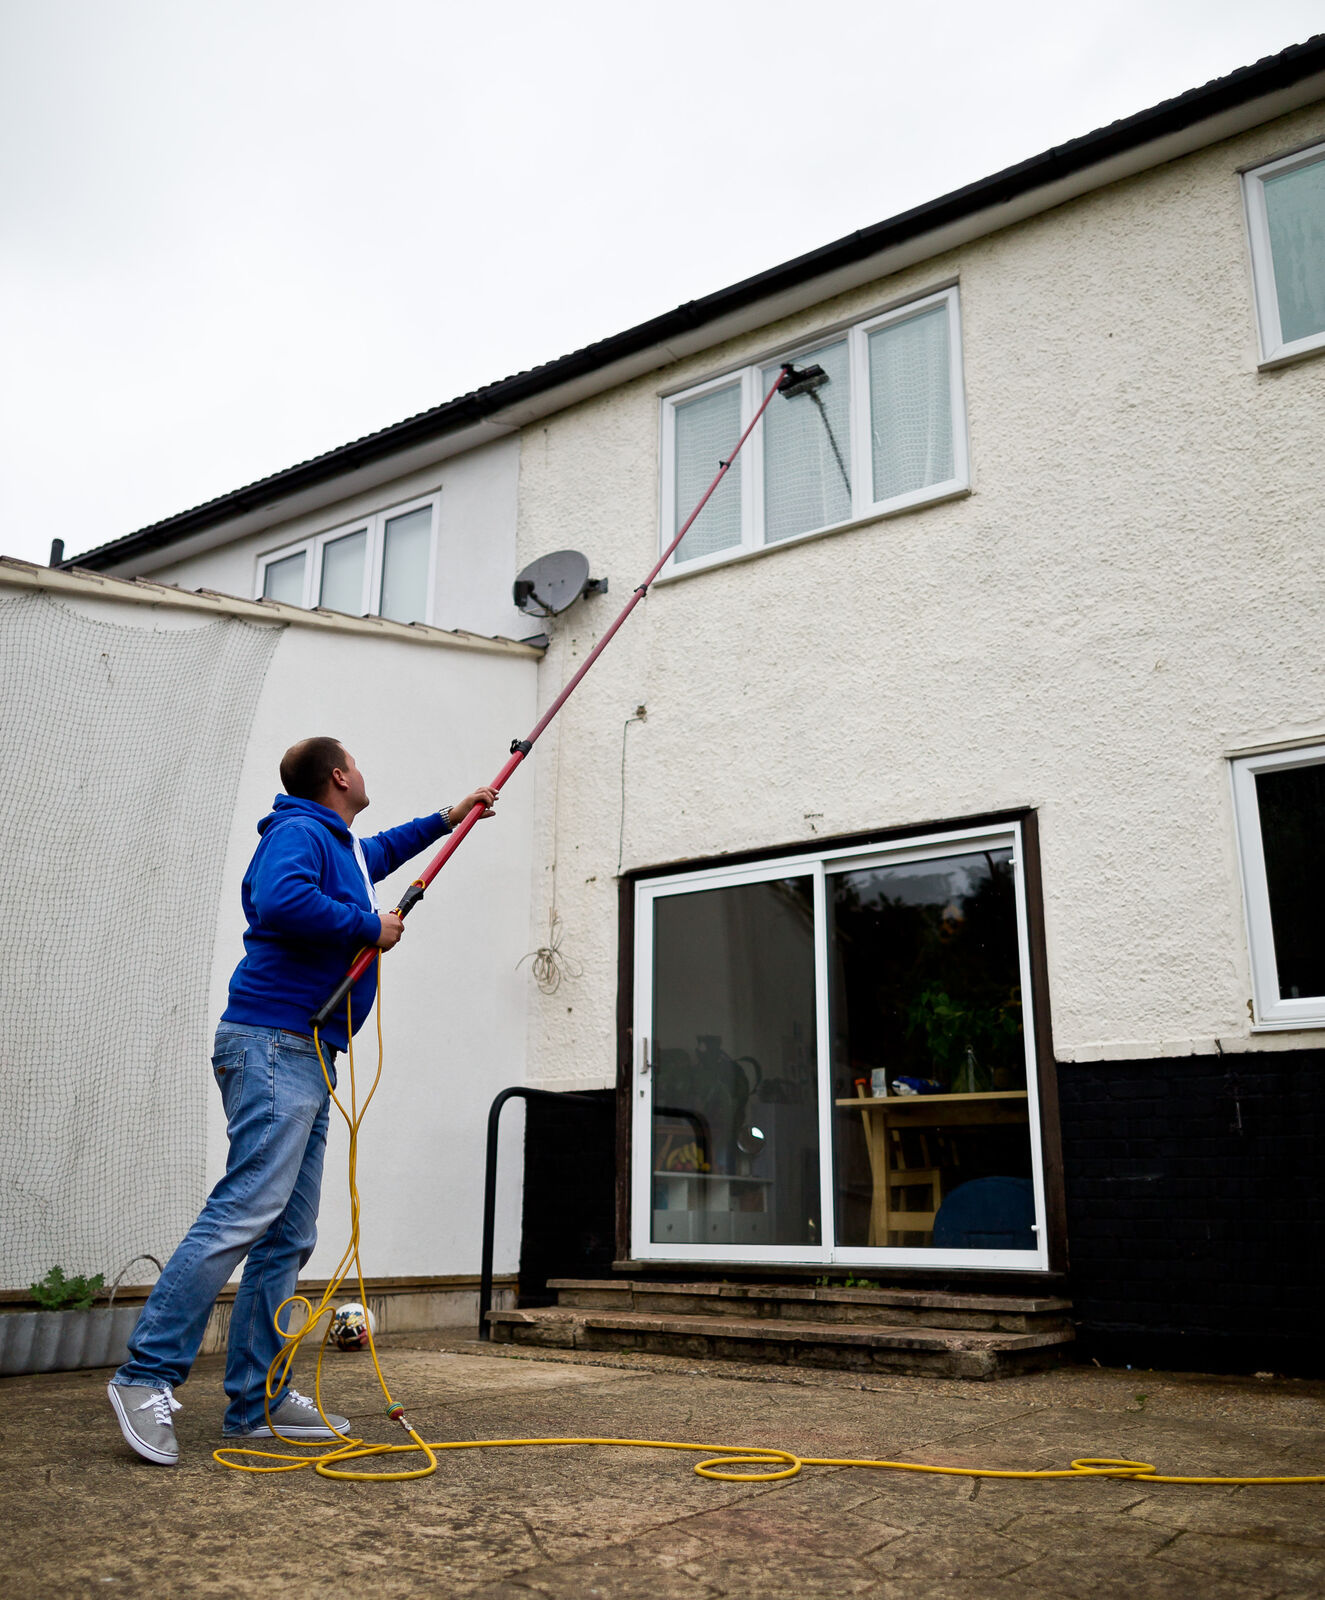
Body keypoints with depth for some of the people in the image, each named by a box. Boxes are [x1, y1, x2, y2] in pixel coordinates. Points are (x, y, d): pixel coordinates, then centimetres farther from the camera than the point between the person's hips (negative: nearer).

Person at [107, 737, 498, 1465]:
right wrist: (369, 927, -15)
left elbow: (378, 853, 47)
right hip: (273, 1043, -10)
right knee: (245, 1210, -17)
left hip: (306, 1057, 10)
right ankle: (147, 1376, -11)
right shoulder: (299, 832, -7)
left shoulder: (339, 847, 24)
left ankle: (256, 1400, 10)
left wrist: (447, 819, 52)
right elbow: (281, 900, -27)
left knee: (288, 1237, 7)